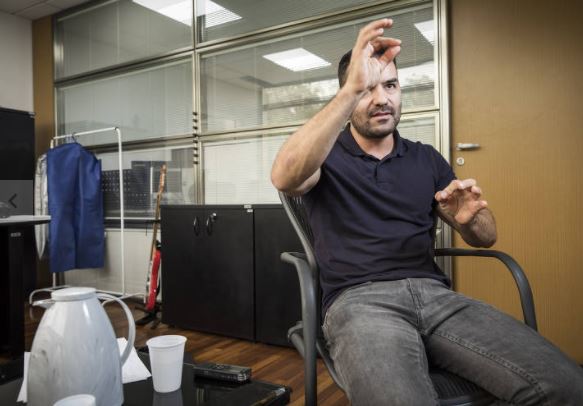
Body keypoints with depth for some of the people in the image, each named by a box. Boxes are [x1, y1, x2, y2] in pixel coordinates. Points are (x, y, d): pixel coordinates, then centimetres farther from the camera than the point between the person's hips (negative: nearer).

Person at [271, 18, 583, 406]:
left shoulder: (427, 158, 18)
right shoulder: (327, 156, 6)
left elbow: (485, 237, 17)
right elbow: (284, 177, -20)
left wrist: (472, 218, -9)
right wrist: (352, 90, -27)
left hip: (434, 294, 4)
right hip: (359, 299, -4)